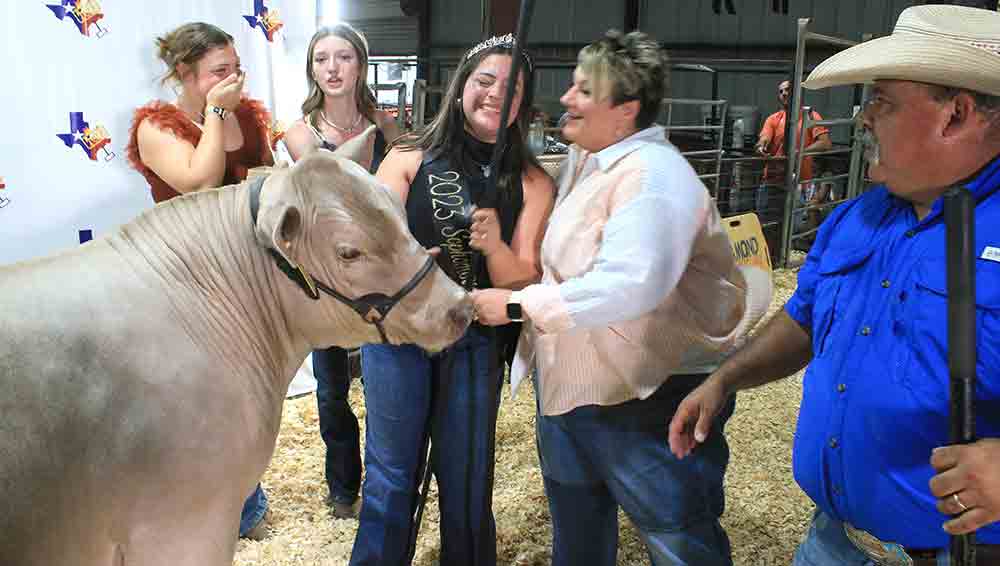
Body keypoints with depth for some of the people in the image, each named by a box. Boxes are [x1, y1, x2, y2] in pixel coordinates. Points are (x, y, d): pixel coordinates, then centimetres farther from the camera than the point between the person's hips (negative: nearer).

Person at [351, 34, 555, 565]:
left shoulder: (532, 183, -1)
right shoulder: (411, 157, -4)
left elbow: (524, 280, -4)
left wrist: (493, 246, -24)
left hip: (476, 342, 1)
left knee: (466, 478, 13)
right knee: (391, 473, 11)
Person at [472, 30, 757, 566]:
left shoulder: (653, 175, -22)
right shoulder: (582, 160, 8)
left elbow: (627, 286, -35)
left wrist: (517, 305, -27)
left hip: (649, 399, -9)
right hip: (566, 386, 10)